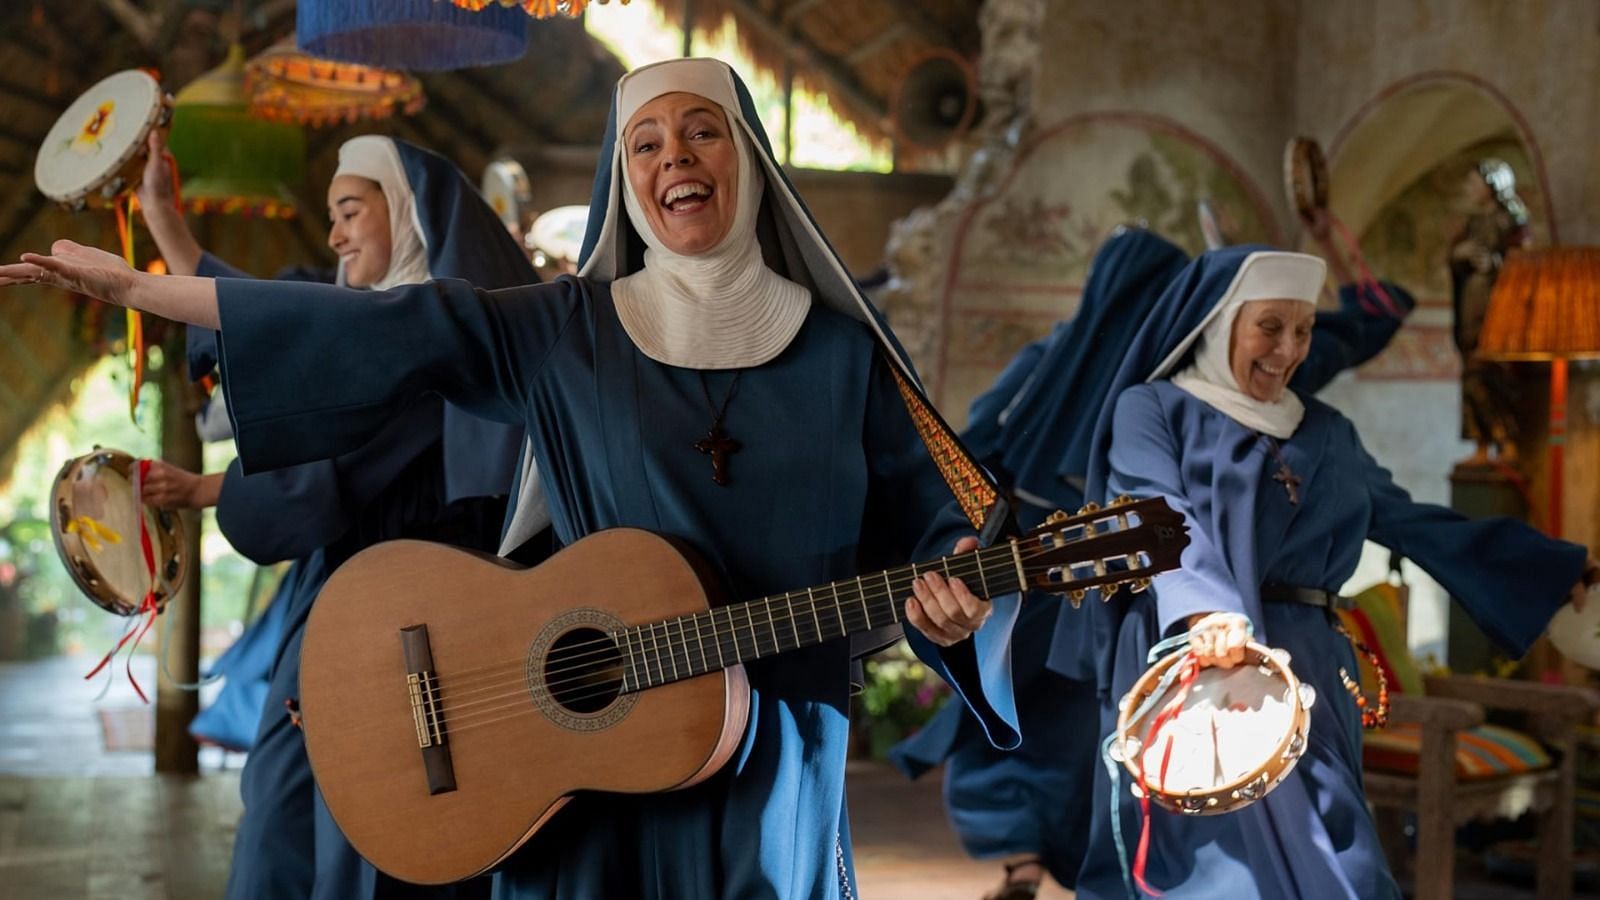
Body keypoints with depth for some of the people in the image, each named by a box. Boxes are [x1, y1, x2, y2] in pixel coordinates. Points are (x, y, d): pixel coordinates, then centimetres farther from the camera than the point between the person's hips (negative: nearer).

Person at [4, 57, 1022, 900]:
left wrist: (960, 589, -22)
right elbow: (375, 329, -3)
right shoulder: (564, 330, 0)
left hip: (775, 761, 0)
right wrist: (131, 284, -6)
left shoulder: (842, 350, 0)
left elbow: (931, 518, 2)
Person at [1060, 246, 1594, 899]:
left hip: (1305, 666, 5)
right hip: (1190, 662, -5)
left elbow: (1411, 520, 24)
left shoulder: (1325, 433, 19)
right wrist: (1205, 611, -34)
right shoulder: (1152, 408, 2)